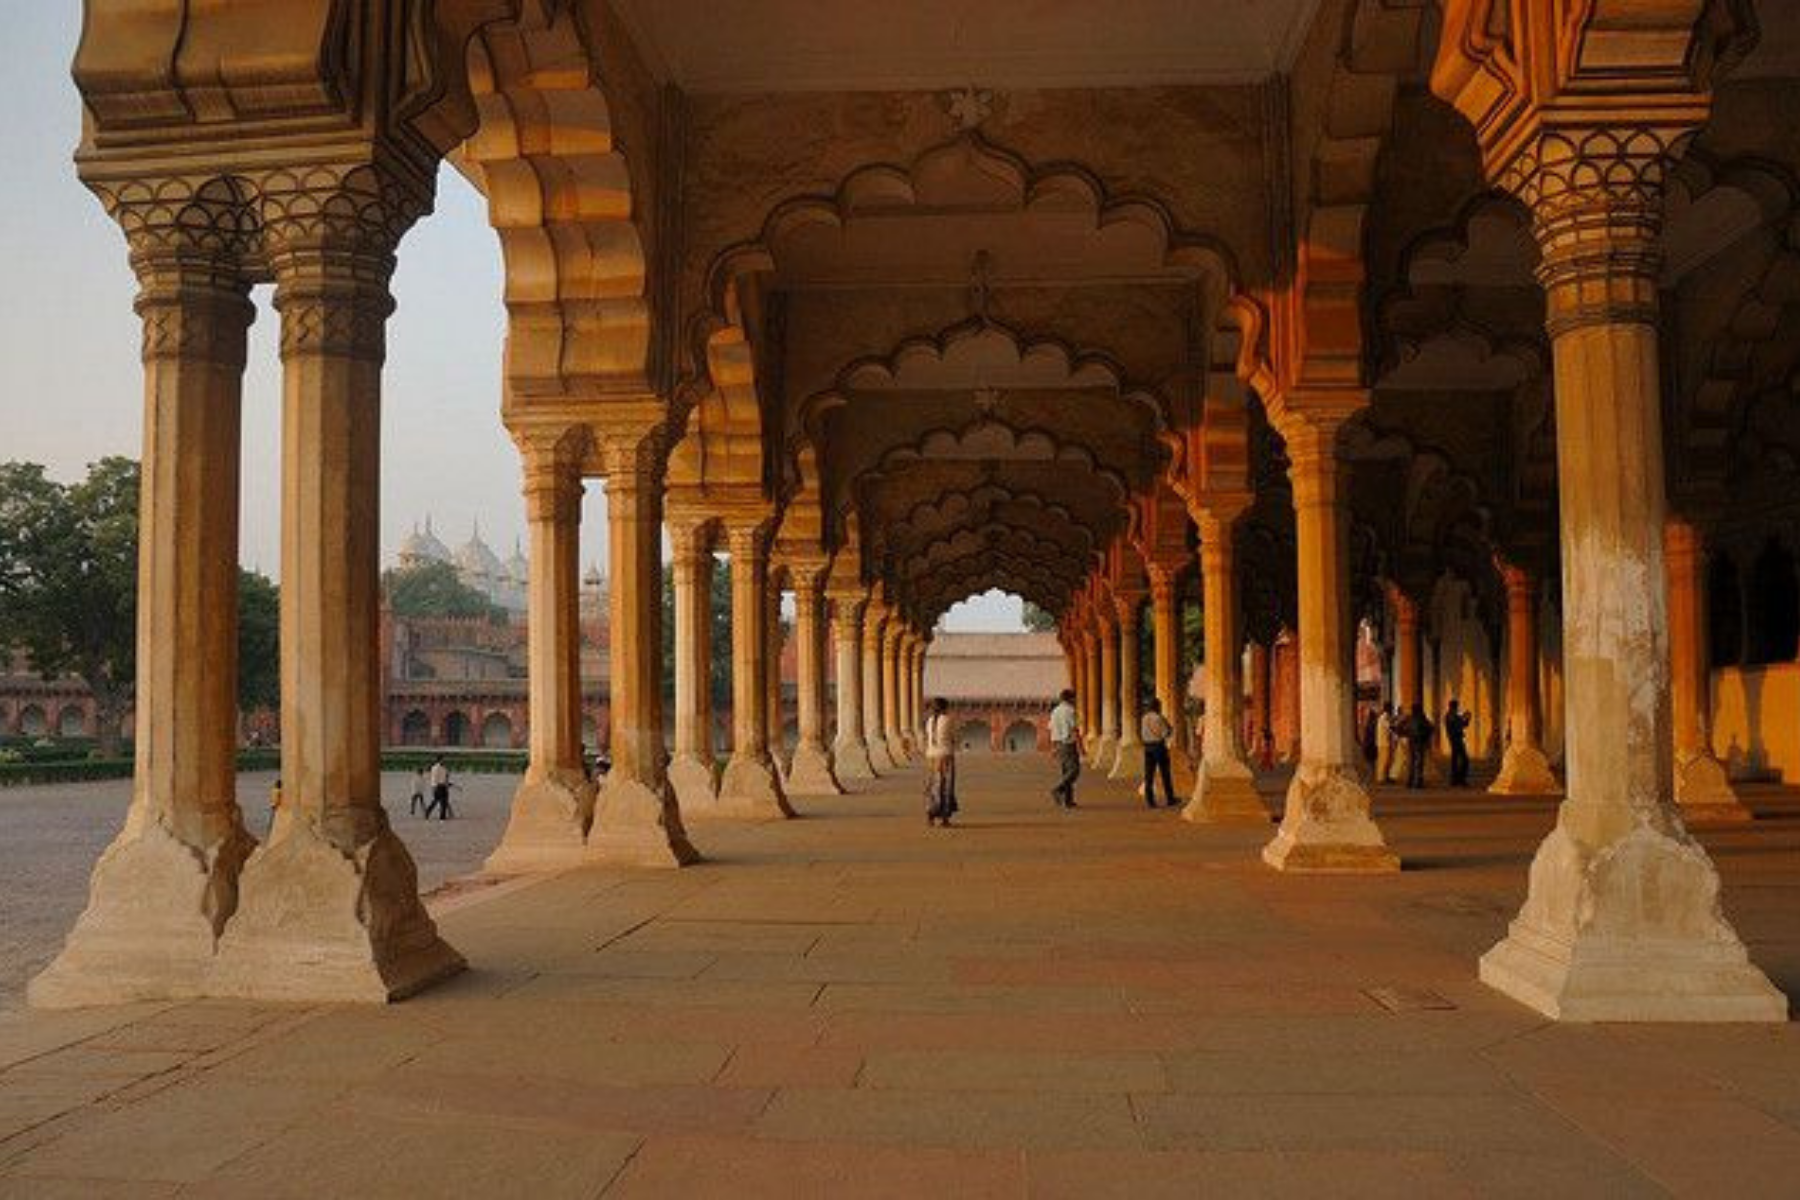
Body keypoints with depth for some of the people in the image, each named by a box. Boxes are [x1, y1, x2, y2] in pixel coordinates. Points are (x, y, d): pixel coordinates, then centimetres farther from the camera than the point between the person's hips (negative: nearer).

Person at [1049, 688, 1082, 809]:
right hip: (1069, 745, -8)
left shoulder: (1054, 712, 11)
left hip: (1058, 745, 8)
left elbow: (1052, 731, 13)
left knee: (1064, 773, 9)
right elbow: (1075, 731, -16)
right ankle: (1057, 790, -19)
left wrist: (1053, 748, 18)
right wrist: (1080, 748, -14)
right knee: (1074, 771, -4)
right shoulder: (1070, 711, -12)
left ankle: (1067, 800, 5)